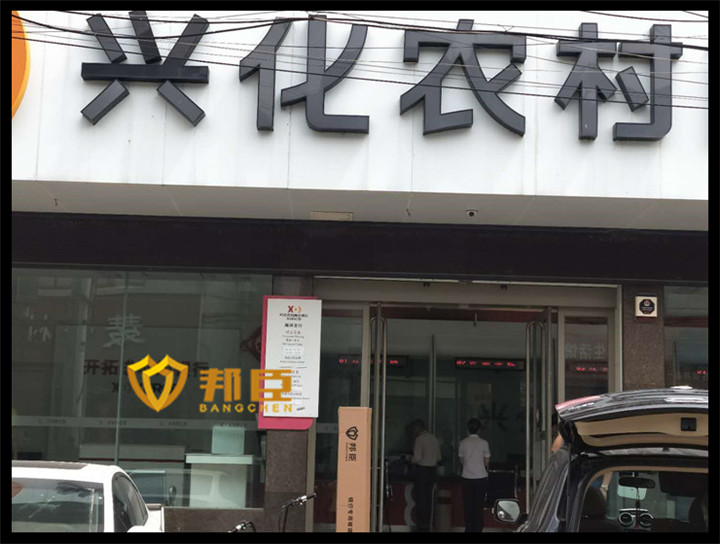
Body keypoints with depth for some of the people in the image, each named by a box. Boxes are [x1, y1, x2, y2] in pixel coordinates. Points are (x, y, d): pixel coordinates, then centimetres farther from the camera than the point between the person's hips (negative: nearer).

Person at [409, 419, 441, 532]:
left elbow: (417, 458, -18)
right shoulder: (434, 439, 10)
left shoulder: (419, 439, -12)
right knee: (428, 498, 10)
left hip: (421, 470, -7)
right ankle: (427, 525, 14)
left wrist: (410, 460, 1)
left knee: (420, 498, -3)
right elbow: (438, 458, 14)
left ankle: (422, 526, -2)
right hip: (432, 470, 7)